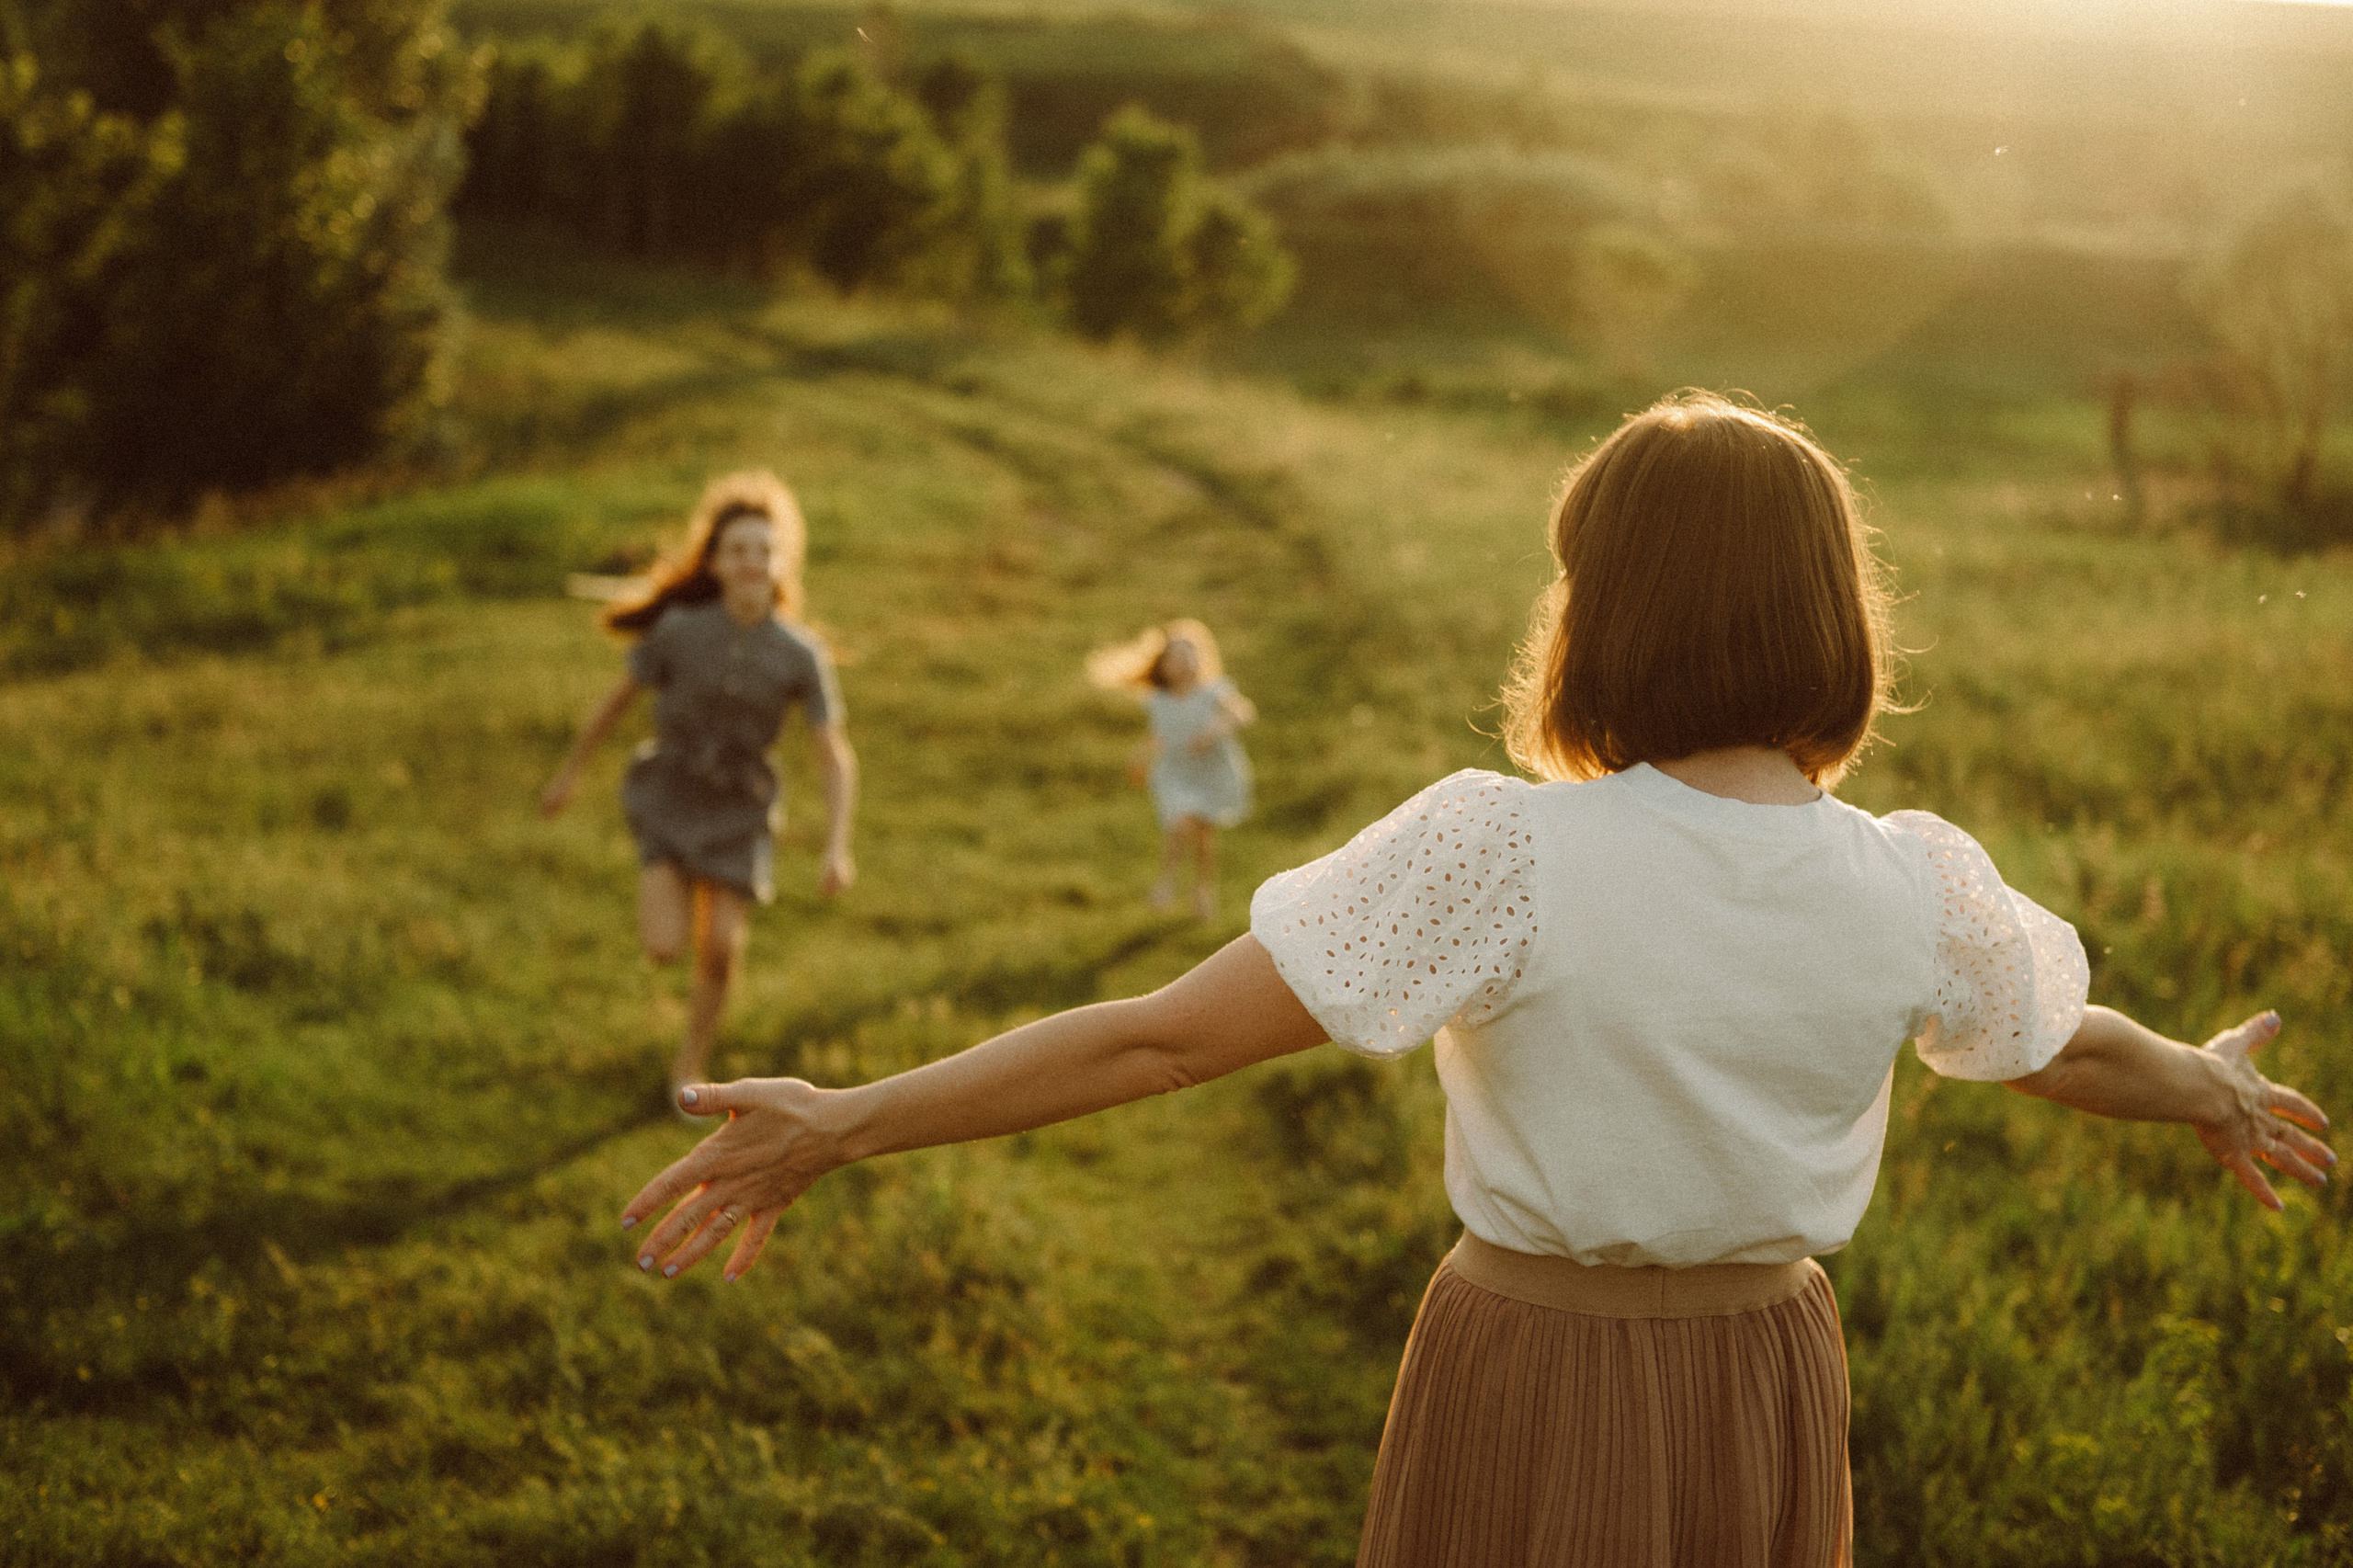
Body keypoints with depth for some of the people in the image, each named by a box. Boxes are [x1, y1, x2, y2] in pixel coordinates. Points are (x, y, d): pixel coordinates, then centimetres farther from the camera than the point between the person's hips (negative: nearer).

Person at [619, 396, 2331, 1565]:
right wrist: (2212, 1088, 35)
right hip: (1768, 1389, 4)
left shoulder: (1502, 856, -22)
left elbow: (1165, 1039, -21)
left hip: (1532, 1389, -3)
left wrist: (852, 1120, -12)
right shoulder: (1918, 892, -10)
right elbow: (2074, 1047, 11)